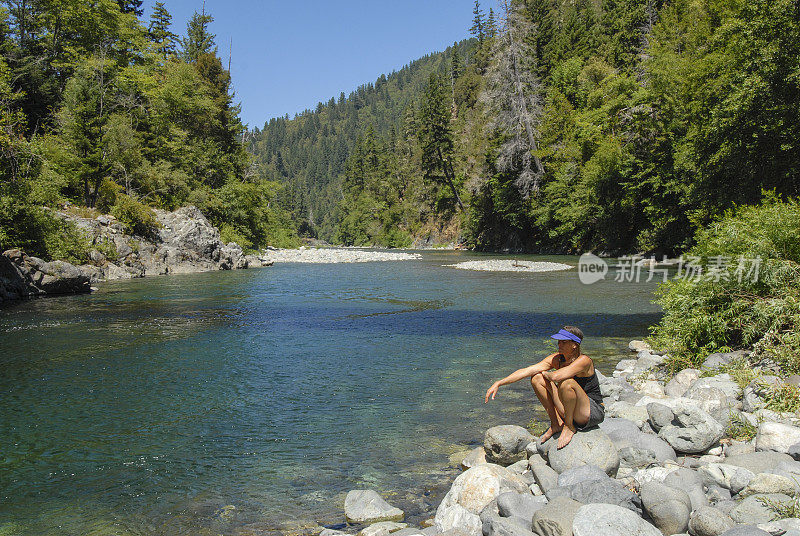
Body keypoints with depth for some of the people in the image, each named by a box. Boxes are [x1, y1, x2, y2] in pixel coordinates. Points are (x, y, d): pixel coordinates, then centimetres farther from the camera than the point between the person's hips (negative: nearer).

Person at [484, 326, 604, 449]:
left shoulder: (584, 360, -22)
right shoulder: (557, 359, -3)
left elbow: (556, 376, -38)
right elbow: (527, 371, -10)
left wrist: (545, 373, -14)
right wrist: (499, 383, -18)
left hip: (594, 412, -6)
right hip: (570, 410, 7)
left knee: (566, 382, -35)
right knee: (536, 378, -6)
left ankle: (569, 426, -12)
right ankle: (556, 423, -1)